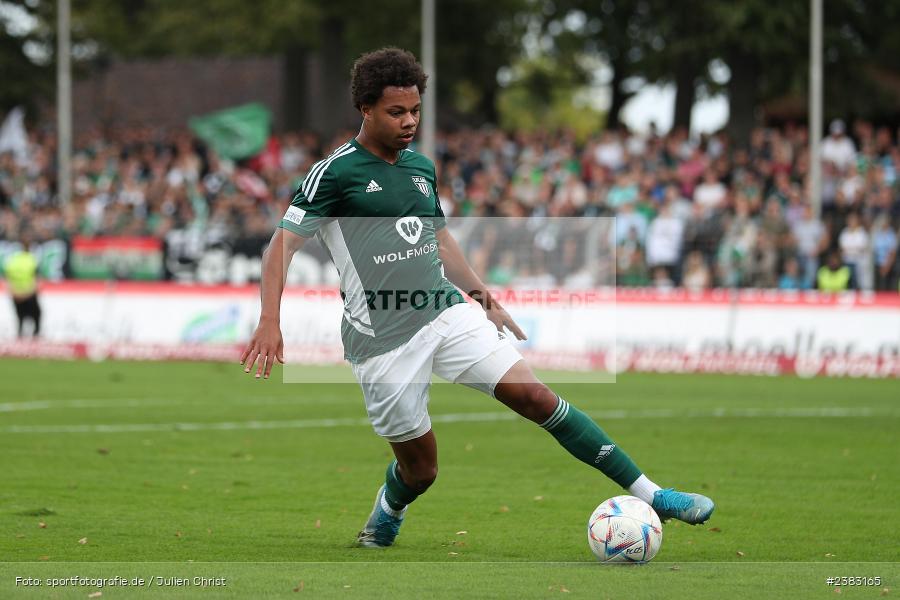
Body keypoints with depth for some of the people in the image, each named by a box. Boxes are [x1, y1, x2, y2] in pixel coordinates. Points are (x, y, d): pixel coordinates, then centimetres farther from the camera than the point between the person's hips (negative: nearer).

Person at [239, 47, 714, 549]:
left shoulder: (422, 167, 12)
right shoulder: (335, 172, -8)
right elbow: (283, 244, -12)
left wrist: (481, 295, 22)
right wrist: (269, 324, -23)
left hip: (446, 313, 5)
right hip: (382, 336, -5)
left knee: (534, 395, -11)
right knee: (420, 469, 1)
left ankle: (648, 493, -10)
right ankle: (389, 510, 39)